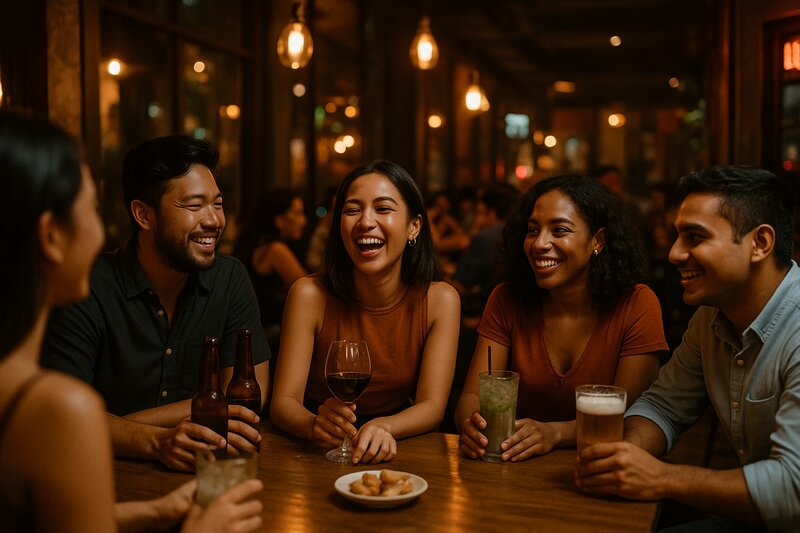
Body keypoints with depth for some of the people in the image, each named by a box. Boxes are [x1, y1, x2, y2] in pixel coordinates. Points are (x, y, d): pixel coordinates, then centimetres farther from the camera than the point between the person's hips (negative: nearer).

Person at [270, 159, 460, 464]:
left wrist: (384, 428, -32)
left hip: (398, 452, 1)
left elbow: (432, 405, -11)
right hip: (319, 453, -1)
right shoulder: (310, 295, -12)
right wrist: (315, 424, -35)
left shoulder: (440, 300, -9)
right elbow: (284, 402, -13)